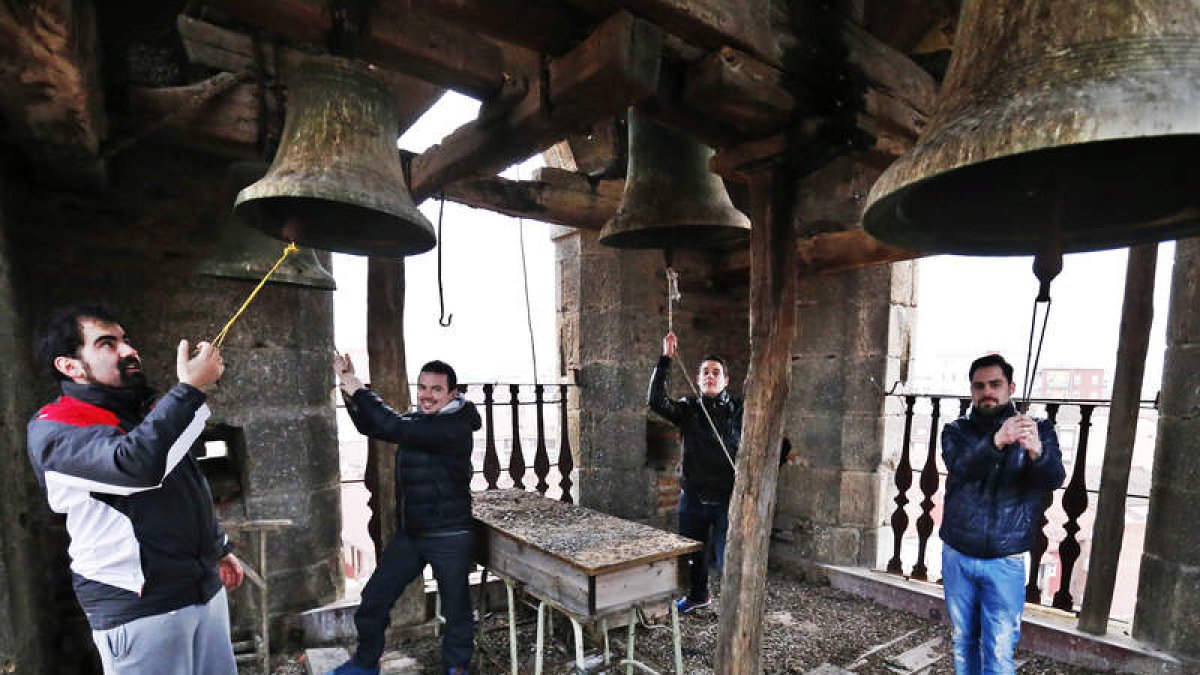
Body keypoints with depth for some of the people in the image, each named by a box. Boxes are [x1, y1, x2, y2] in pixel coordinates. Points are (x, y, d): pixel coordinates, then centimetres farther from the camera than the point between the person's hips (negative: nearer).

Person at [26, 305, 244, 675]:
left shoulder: (149, 409, 13)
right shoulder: (54, 430, -11)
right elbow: (136, 464, -33)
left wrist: (218, 548, 25)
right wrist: (190, 388, -27)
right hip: (140, 606, -7)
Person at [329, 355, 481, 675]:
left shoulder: (455, 427, -21)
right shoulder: (419, 421, 6)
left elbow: (397, 429, -30)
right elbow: (370, 427, 12)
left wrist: (359, 392, -21)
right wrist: (350, 389, -2)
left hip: (449, 537, -7)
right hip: (409, 534, 8)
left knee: (456, 608, 8)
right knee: (374, 598, 16)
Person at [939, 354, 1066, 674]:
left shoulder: (1039, 431, -1)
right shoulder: (956, 431, -1)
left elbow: (1055, 478, -20)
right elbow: (960, 466, -23)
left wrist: (1037, 451, -43)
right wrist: (997, 440, -43)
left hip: (1005, 563, -1)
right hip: (957, 558, 1)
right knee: (963, 641, 15)